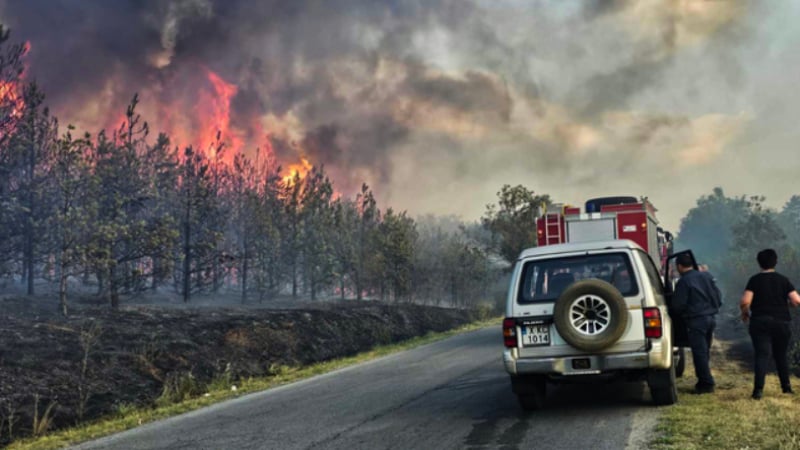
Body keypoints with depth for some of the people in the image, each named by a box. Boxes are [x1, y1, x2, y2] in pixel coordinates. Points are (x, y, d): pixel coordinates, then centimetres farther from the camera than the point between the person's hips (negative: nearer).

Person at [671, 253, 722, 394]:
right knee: (705, 351, 16)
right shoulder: (706, 276, 10)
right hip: (711, 317, 8)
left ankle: (706, 383, -1)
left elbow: (678, 305, -11)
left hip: (696, 320, -8)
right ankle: (704, 381, 21)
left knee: (699, 353, -2)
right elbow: (718, 296, 13)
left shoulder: (684, 282, -12)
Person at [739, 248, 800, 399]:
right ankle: (786, 386, 26)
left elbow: (745, 302, -15)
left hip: (760, 323, -2)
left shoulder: (755, 280, -3)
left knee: (761, 355, -6)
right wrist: (787, 302, 15)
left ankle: (758, 389, -18)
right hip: (782, 322, 2)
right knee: (781, 355, 18)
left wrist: (745, 313, 5)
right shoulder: (783, 280, 2)